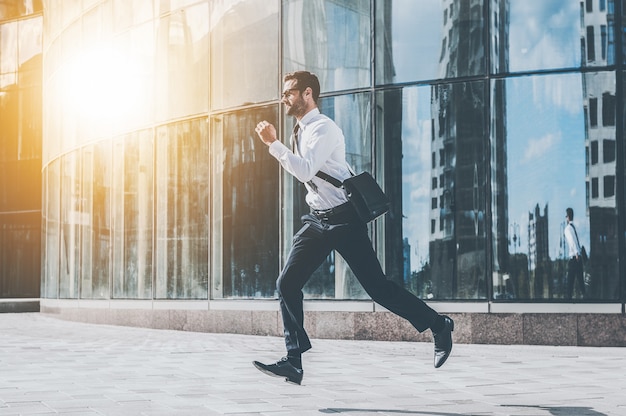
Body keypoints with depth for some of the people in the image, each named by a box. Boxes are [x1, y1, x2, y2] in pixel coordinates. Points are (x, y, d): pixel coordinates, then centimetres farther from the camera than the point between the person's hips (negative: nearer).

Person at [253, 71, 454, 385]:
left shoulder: (323, 129, -15)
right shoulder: (300, 131, 12)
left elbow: (305, 171, -29)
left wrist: (273, 143, -27)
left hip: (343, 218, -8)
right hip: (317, 218, 8)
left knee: (377, 287, -4)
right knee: (287, 284, -4)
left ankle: (438, 326, 15)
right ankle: (293, 362, -1)